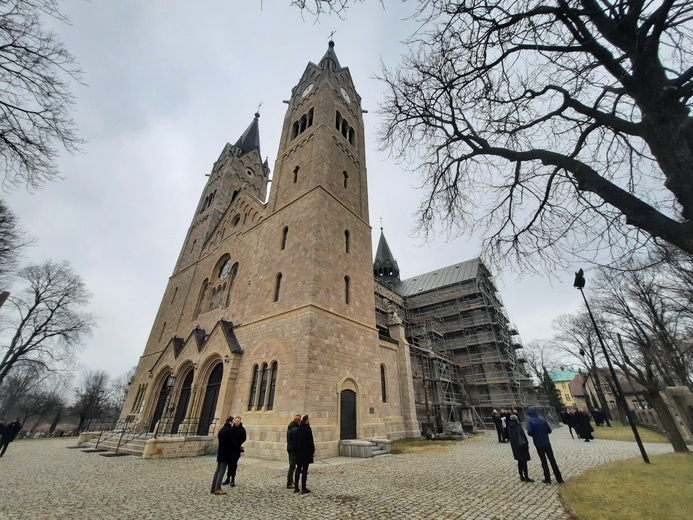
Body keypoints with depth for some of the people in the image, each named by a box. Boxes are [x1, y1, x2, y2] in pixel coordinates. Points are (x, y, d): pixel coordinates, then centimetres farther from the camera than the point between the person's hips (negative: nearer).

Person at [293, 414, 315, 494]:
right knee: (305, 470, 2)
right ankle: (303, 488, 7)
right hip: (306, 452, -7)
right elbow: (311, 441, -14)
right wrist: (313, 451, -6)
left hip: (299, 452, 7)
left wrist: (297, 450, 18)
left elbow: (296, 440, 11)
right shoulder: (307, 428, -15)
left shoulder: (298, 429, 6)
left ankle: (296, 488, 20)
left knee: (298, 469, 14)